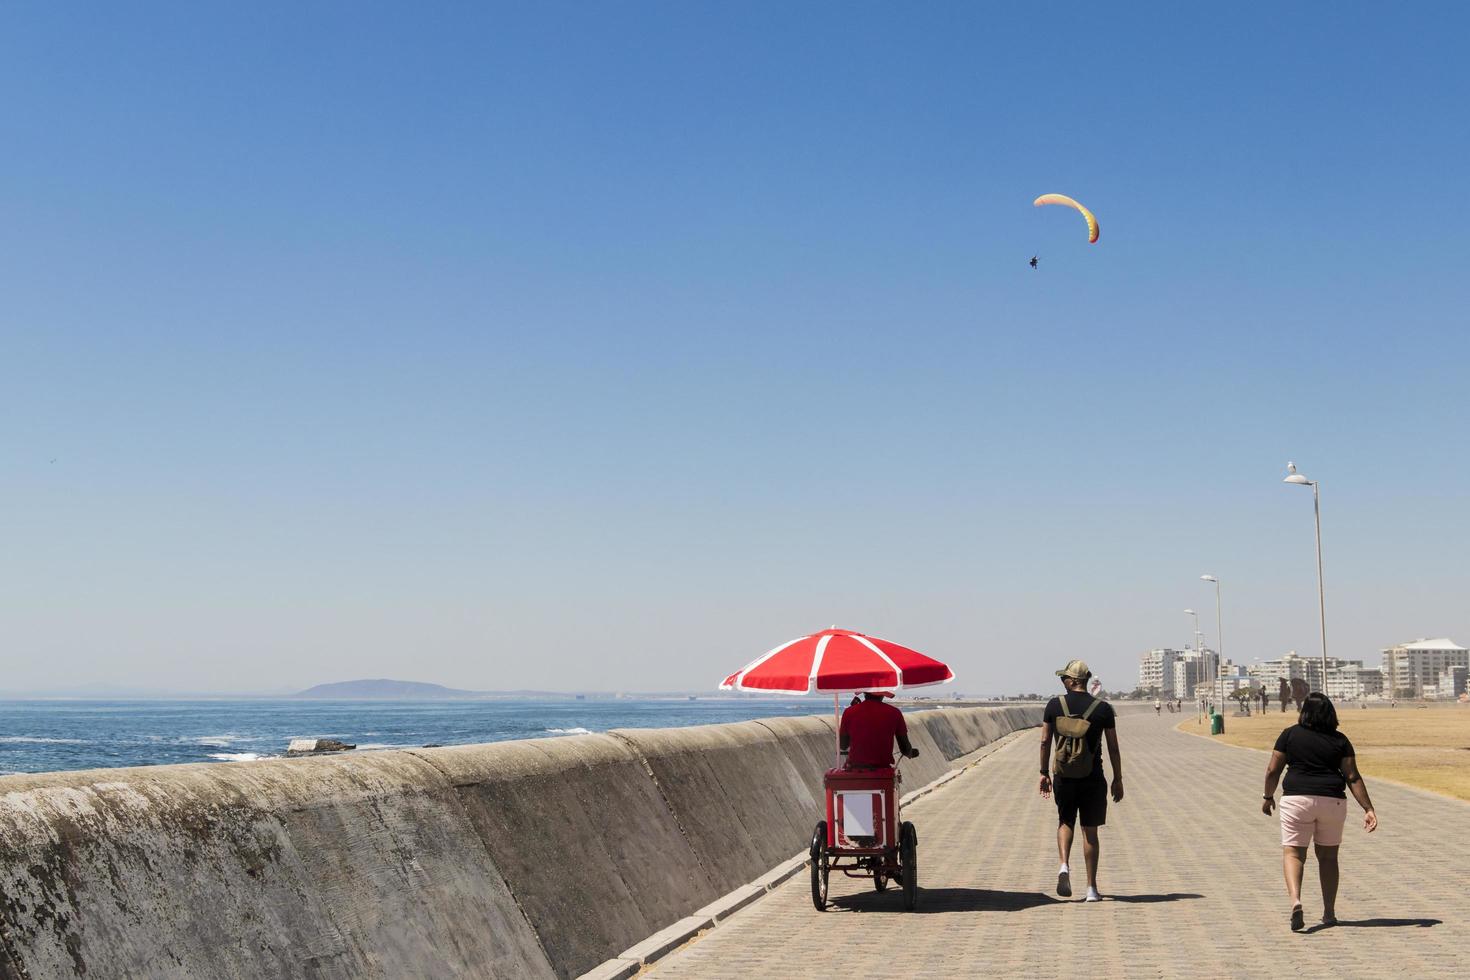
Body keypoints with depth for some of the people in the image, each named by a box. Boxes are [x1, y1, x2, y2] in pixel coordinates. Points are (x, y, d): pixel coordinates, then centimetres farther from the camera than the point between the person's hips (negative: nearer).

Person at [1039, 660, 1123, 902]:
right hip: (1093, 778, 0)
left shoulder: (1055, 705, -2)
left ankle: (1064, 866, -5)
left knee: (1065, 822, 19)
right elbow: (1113, 748, 0)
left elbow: (1045, 741, 0)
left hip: (1063, 776, 1)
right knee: (1090, 830, 6)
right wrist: (1118, 779, 9)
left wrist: (1044, 773, 10)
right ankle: (1092, 888, 8)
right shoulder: (1103, 709, -2)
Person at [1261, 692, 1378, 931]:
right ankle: (1329, 913, 19)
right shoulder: (1340, 740, 3)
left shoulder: (1290, 735, -1)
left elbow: (1272, 770, 0)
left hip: (1297, 799, -2)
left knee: (1293, 853, 1)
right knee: (1328, 856, 16)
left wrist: (1268, 797, 14)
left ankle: (1295, 900, -24)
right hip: (1332, 801, 2)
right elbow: (1353, 777, -2)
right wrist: (1368, 809, -1)